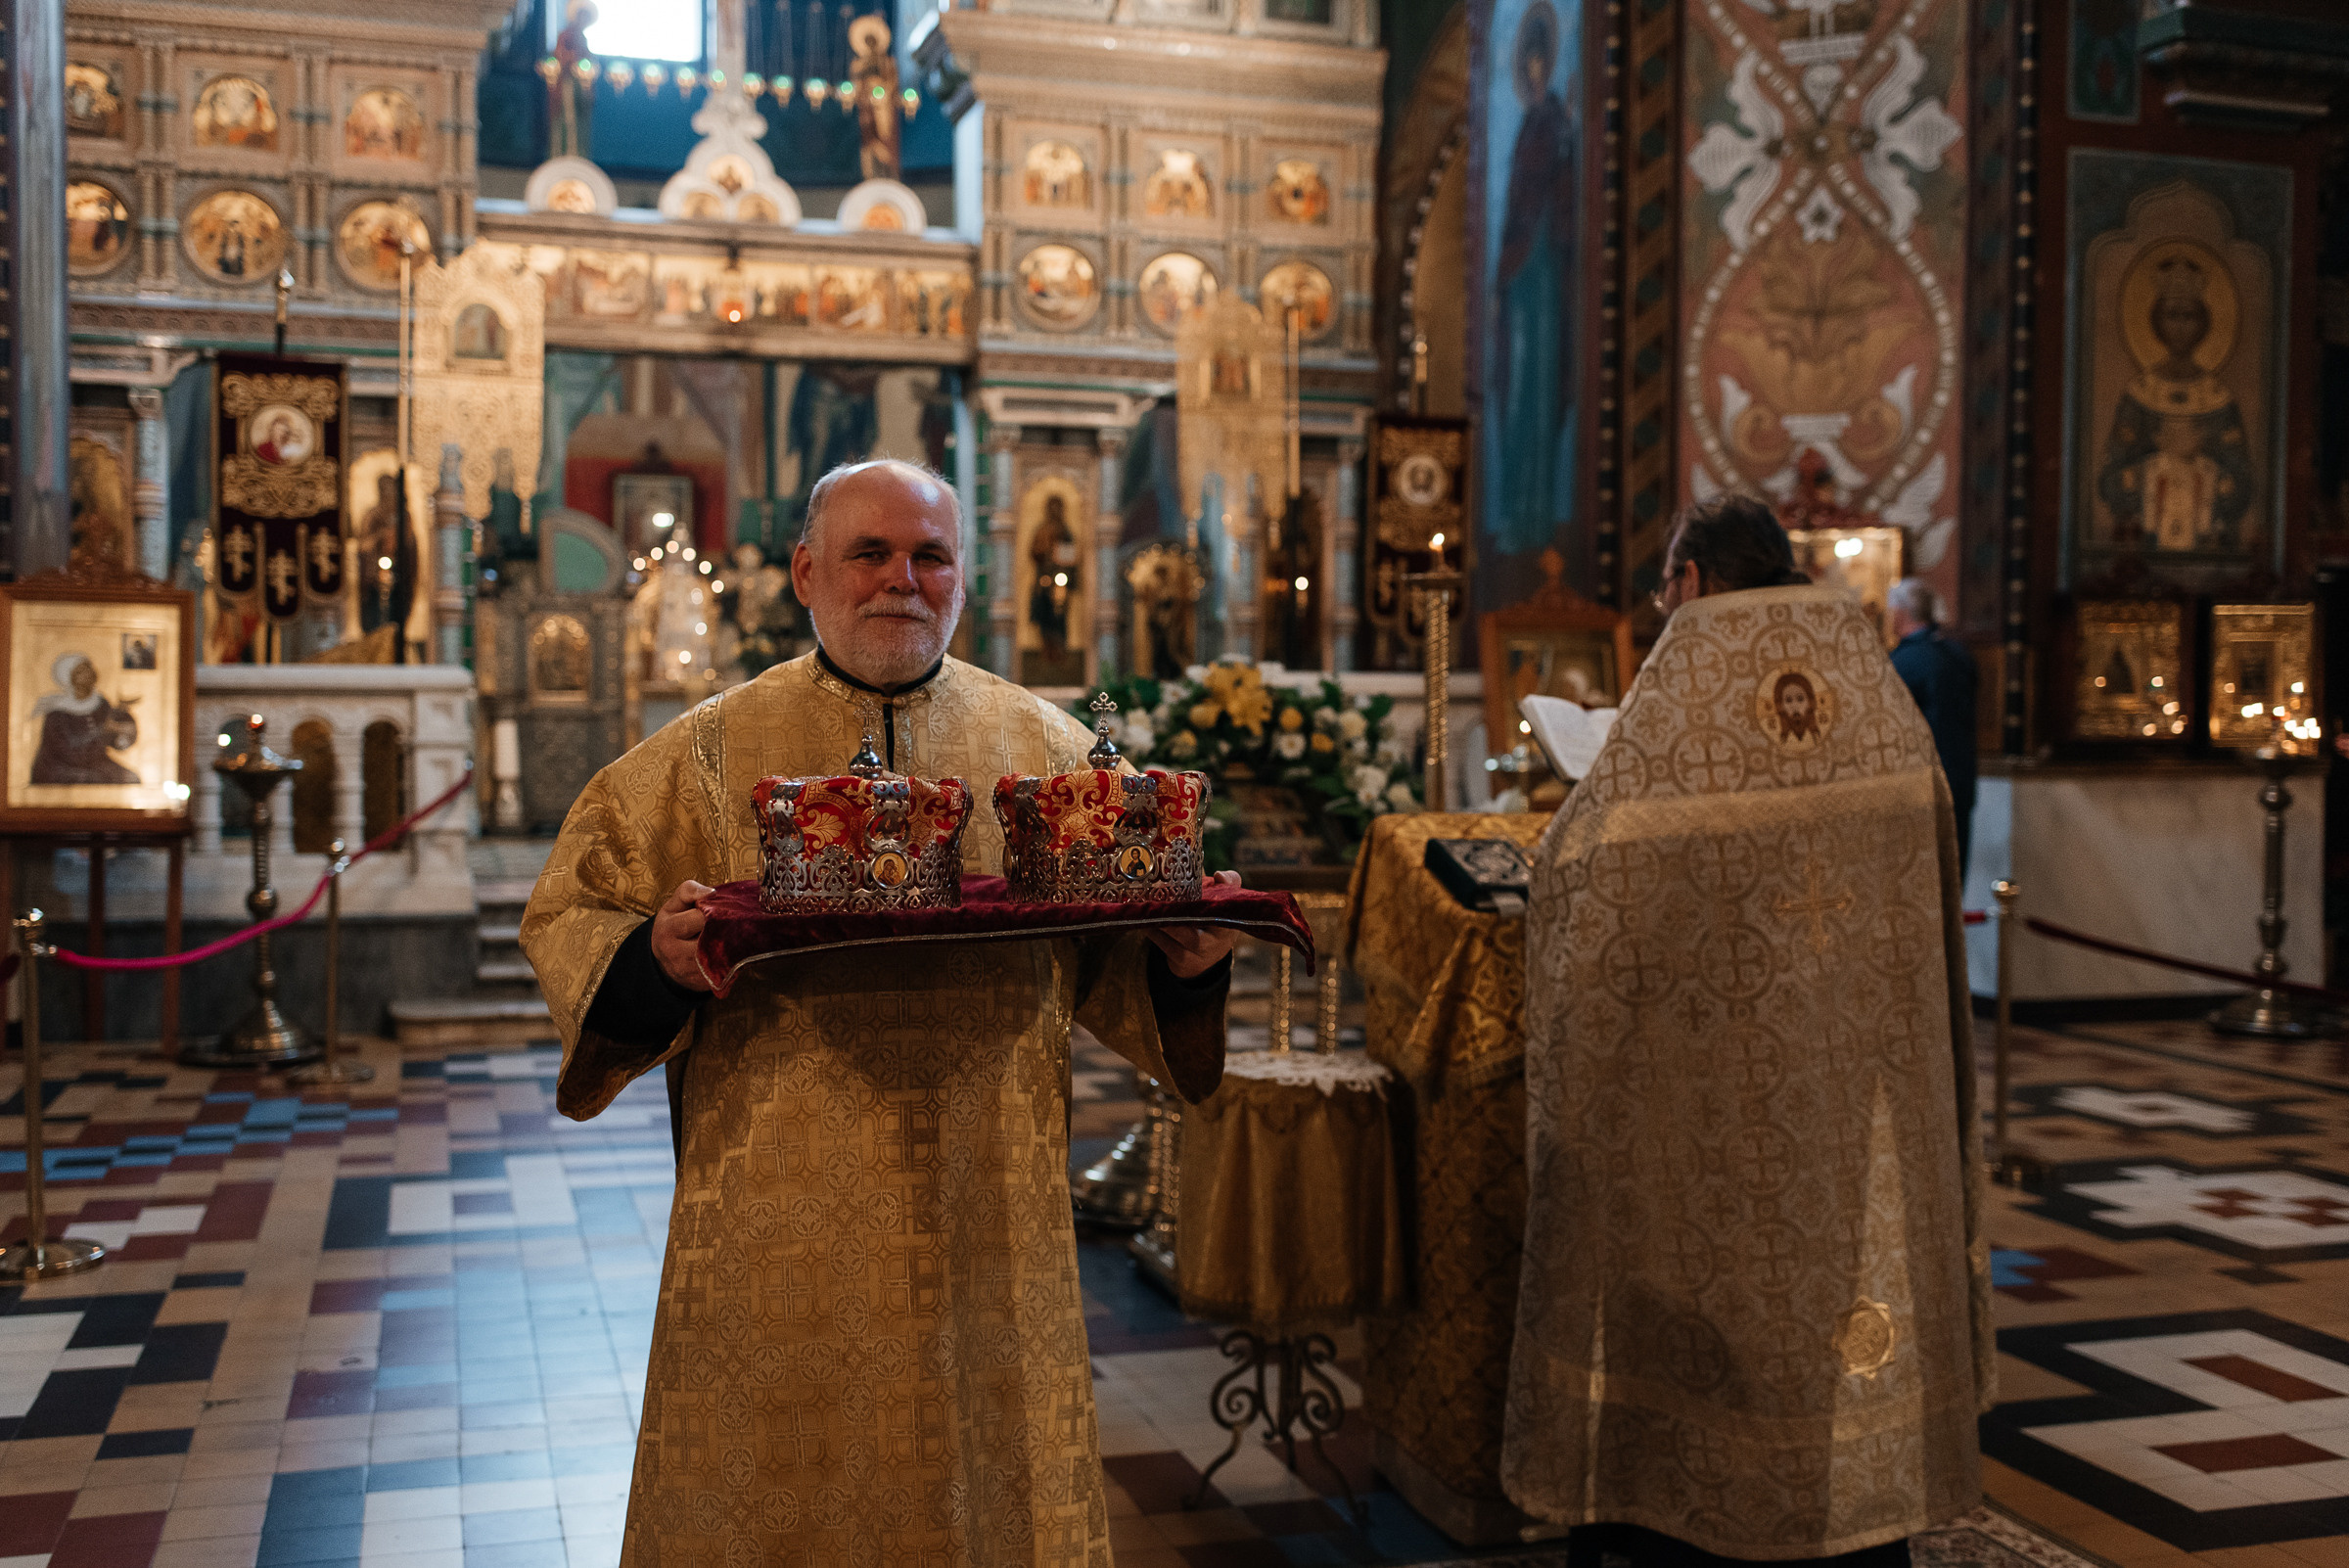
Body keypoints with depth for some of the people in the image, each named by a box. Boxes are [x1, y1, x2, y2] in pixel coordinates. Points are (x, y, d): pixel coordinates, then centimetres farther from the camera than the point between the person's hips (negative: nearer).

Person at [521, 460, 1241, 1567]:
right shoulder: (711, 751, 3)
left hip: (984, 1213, 1)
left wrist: (1183, 958, -11)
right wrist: (657, 958, -17)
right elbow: (569, 913, 4)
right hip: (781, 1220, -1)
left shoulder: (1042, 745, 7)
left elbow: (1114, 951, 11)